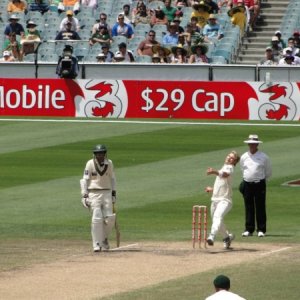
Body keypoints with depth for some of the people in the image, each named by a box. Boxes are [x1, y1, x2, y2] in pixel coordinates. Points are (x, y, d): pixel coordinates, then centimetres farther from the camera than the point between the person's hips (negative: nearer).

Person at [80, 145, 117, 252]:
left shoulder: (109, 163, 4)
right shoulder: (90, 164, -6)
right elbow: (85, 180, -4)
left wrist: (114, 193, 13)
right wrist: (84, 196, -10)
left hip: (107, 193, 3)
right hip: (94, 193, -3)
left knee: (109, 218, -4)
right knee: (97, 219, -12)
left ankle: (104, 238, 22)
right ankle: (97, 244, -6)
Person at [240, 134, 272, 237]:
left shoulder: (264, 157, -1)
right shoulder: (243, 157, 8)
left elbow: (268, 172, 9)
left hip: (259, 185, -3)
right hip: (247, 185, 3)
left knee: (260, 207, -1)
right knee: (248, 208, 5)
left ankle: (261, 230, 3)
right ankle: (249, 229, 10)